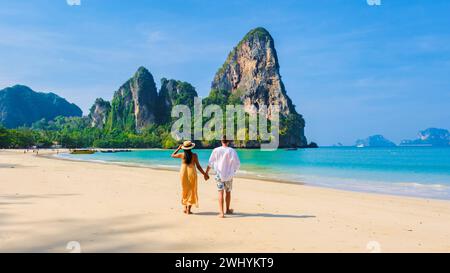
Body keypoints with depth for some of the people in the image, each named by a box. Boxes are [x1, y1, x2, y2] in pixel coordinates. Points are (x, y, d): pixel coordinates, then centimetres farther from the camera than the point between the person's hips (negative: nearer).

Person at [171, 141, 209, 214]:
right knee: (191, 191, 5)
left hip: (183, 173, 2)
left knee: (185, 190, 16)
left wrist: (178, 148, 22)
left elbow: (172, 155, 16)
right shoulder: (194, 155, -7)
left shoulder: (182, 155, -2)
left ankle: (185, 207, 16)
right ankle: (188, 209, 1)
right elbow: (198, 166, -7)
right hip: (192, 173, -2)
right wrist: (204, 174, 1)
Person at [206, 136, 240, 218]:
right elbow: (237, 164, -2)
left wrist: (206, 172, 13)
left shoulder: (216, 150, -6)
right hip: (229, 174, 1)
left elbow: (210, 163, 1)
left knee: (221, 193, -1)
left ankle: (221, 212, -9)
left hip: (219, 174, 0)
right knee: (228, 192, 17)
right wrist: (234, 171, 18)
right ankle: (227, 210, 32)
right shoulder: (232, 151, -8)